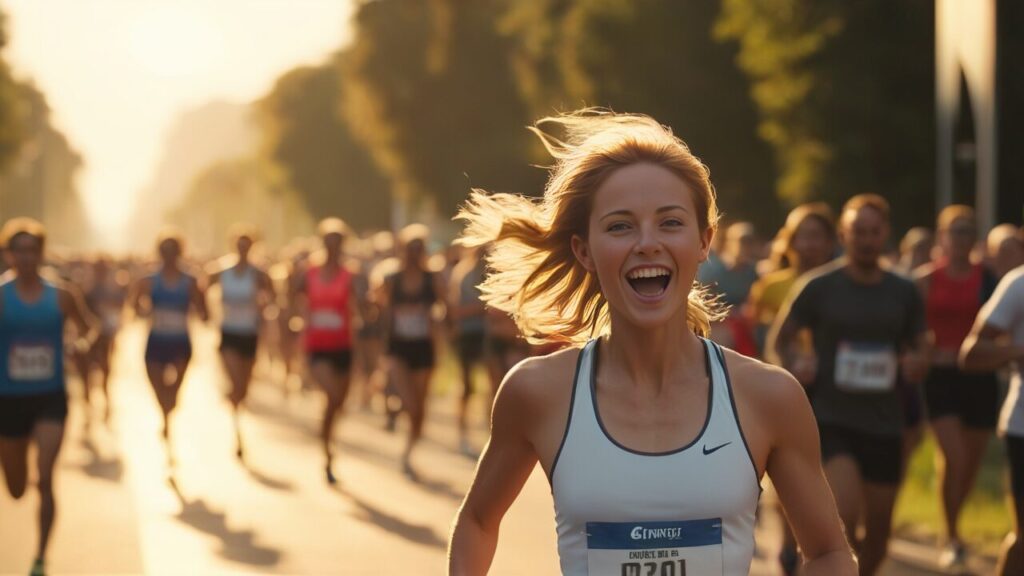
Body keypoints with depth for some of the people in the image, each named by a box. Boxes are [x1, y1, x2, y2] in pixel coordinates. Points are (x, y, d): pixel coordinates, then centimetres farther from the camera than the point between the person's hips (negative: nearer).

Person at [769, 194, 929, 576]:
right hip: (832, 420, -4)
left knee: (877, 533, 9)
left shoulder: (904, 293, 6)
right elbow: (778, 340, 7)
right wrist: (795, 369, -14)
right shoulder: (819, 287, -2)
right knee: (843, 517, -24)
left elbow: (919, 348, 15)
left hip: (884, 426, 4)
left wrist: (917, 364, -8)